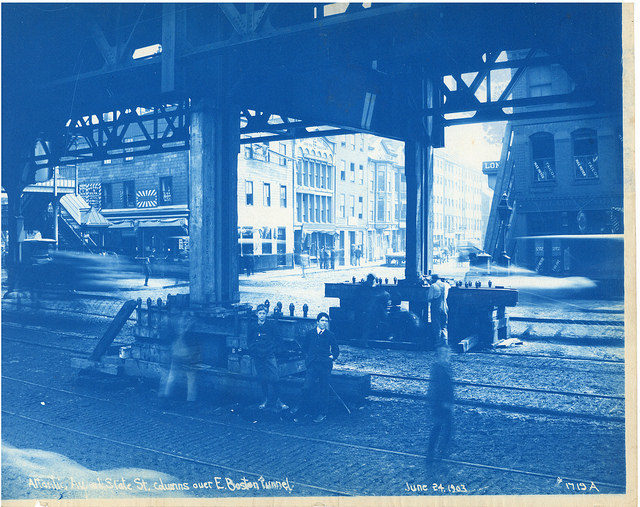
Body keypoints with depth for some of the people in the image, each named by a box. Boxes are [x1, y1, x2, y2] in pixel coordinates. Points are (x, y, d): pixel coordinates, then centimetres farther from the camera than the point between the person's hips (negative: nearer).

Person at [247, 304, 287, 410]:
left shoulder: (271, 325, 2)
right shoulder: (252, 326, 6)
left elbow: (277, 340, 7)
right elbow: (249, 341, 13)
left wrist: (273, 350, -2)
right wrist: (254, 351, 2)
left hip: (270, 356, -1)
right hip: (258, 358, 2)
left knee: (274, 379, -9)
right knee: (262, 380, 4)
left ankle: (276, 401, 1)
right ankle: (265, 401, 16)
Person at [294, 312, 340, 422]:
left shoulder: (330, 335, 7)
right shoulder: (309, 333, 8)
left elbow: (336, 349, 17)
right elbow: (303, 346, 19)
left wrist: (333, 357, 4)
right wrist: (308, 356, 9)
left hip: (325, 365, 0)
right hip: (312, 364, 0)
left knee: (323, 390, 3)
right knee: (307, 387, -9)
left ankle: (322, 413, 15)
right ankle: (305, 407, 14)